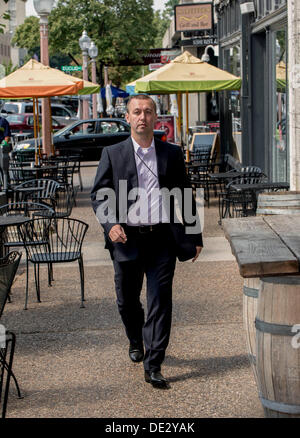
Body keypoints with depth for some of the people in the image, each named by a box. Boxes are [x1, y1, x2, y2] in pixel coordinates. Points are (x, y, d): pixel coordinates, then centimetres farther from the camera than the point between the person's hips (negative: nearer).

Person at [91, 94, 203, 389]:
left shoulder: (172, 154, 9)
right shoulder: (112, 155, 5)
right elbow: (98, 195, 4)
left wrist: (195, 237, 11)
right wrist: (110, 224, -13)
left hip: (162, 239, 0)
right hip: (127, 239, 0)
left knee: (160, 301, -4)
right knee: (127, 300, 11)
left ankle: (153, 366, 1)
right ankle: (136, 341, 41)